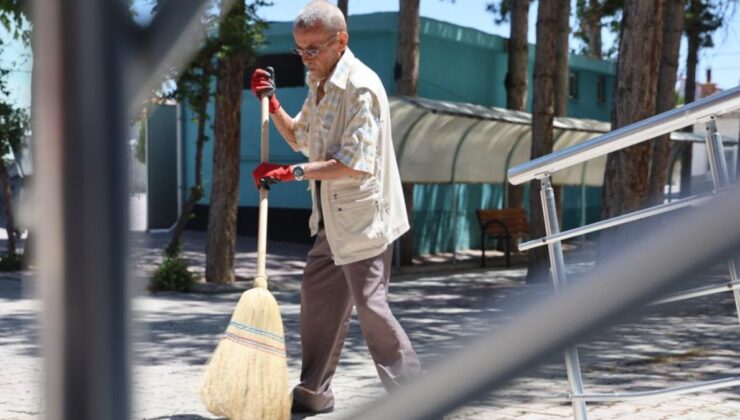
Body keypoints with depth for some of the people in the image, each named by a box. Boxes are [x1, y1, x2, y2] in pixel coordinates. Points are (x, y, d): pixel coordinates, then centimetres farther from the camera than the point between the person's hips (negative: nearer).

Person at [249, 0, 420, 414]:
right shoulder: (320, 85, 11)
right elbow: (300, 138, 25)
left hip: (364, 216, -10)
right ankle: (314, 393, 25)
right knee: (318, 296, 14)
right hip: (333, 217, 10)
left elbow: (355, 163, -26)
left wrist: (292, 173, -23)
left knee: (370, 305, -8)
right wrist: (272, 104, 10)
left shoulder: (361, 87, -19)